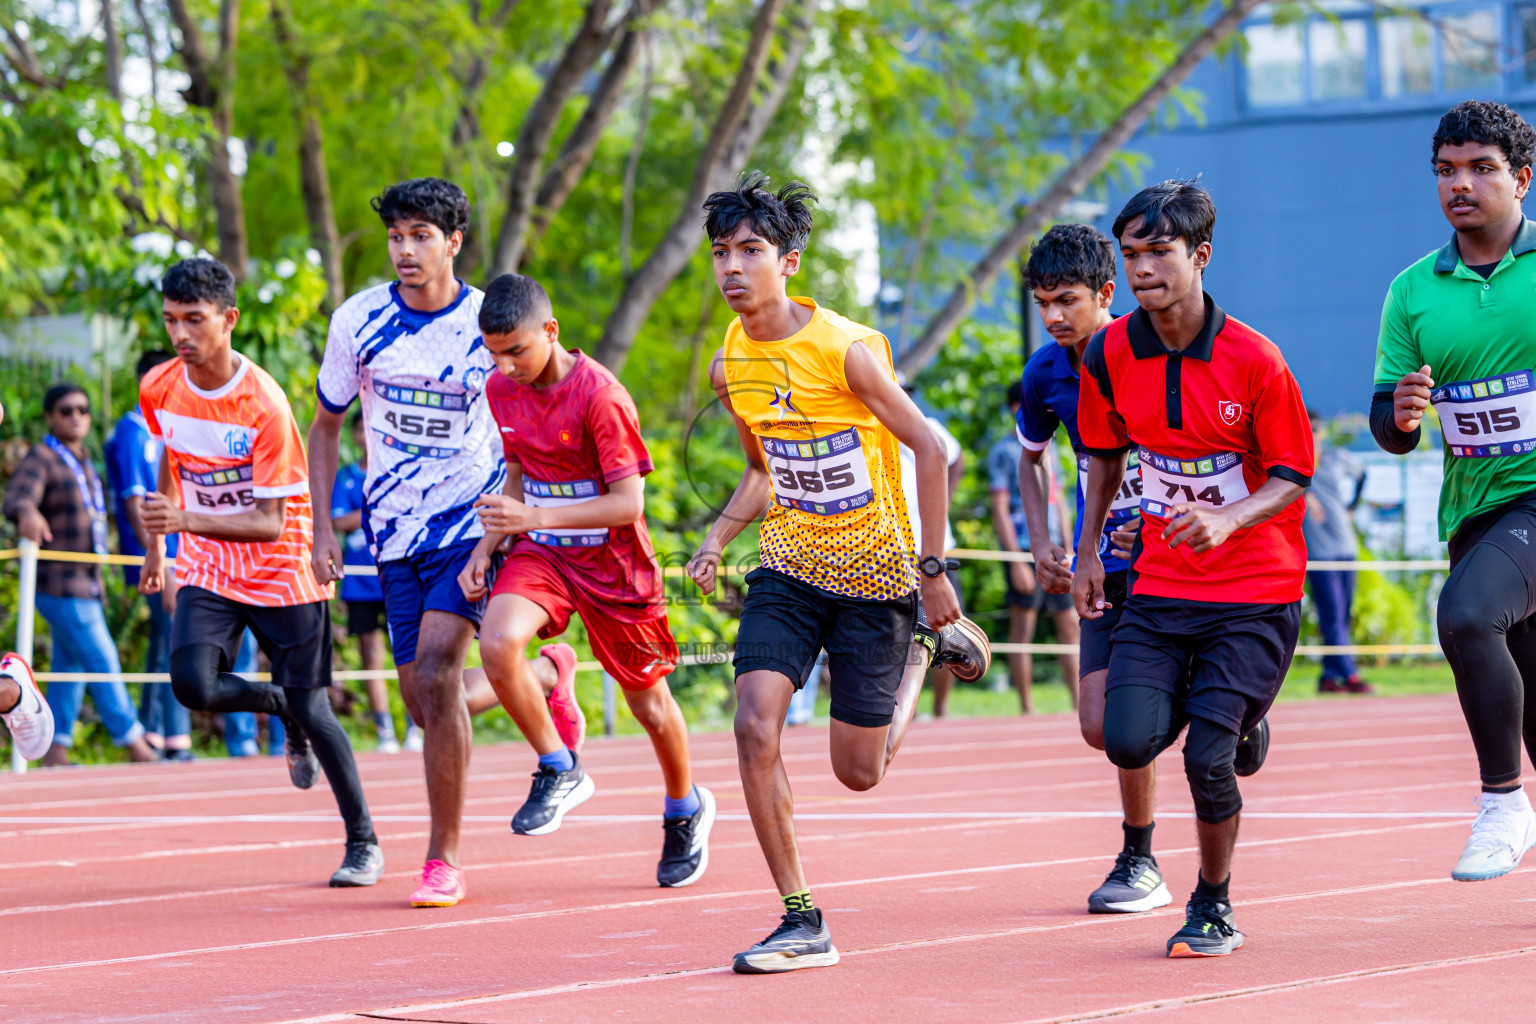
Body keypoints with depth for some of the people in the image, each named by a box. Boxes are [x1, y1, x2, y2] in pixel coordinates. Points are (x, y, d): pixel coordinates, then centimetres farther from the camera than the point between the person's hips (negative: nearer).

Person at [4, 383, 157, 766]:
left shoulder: (84, 462, 16)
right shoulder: (40, 461, -11)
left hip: (85, 584, 9)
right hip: (59, 583, -9)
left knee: (71, 668, 9)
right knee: (102, 662, -8)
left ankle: (55, 751, 12)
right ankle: (135, 745, -5)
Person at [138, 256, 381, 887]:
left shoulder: (264, 405, -22)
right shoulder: (159, 390, -5)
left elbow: (269, 523, -22)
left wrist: (186, 521, -35)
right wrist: (157, 543, 21)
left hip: (282, 569, -4)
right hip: (208, 569, 4)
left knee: (310, 706, -1)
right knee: (192, 685, -20)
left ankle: (363, 842, 17)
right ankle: (280, 708, 14)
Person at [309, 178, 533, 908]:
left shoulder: (491, 326, -8)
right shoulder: (358, 321, -2)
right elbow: (325, 424, 10)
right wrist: (322, 526, 3)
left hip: (472, 523, -4)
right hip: (394, 529, 4)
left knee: (436, 672, -22)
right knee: (428, 706, 5)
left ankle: (445, 858, -11)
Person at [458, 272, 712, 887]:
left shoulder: (600, 396, -22)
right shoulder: (501, 391, -1)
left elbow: (628, 502, -23)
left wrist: (535, 518, -32)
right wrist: (487, 545, 0)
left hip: (612, 561, -4)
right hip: (541, 554, 4)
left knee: (648, 703, 10)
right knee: (497, 641, -27)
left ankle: (686, 810, 40)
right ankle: (559, 770, -5)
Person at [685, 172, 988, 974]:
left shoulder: (845, 349, -19)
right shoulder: (729, 366, -1)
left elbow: (929, 448, -12)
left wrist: (932, 569, -14)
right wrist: (718, 536, -1)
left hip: (875, 574, -4)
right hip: (789, 572, 4)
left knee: (859, 772, 3)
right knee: (755, 726, -17)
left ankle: (925, 643, 34)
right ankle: (802, 922, -7)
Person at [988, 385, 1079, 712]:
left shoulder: (1045, 448, 16)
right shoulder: (1004, 452, -6)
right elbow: (999, 510, -11)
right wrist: (1016, 560, -17)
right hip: (1023, 550, -8)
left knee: (1070, 626, 7)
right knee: (1022, 629, -4)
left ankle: (1080, 704, 11)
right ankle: (1027, 710, -1)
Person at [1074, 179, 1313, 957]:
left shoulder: (1254, 360, -14)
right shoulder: (1109, 355, -2)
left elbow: (1293, 477, -8)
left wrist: (1227, 519, -26)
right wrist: (1088, 551, 11)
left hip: (1254, 596, -4)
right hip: (1159, 585, 4)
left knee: (1207, 756, -14)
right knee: (1129, 741, -13)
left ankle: (1213, 907, 13)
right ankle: (1237, 725, 24)